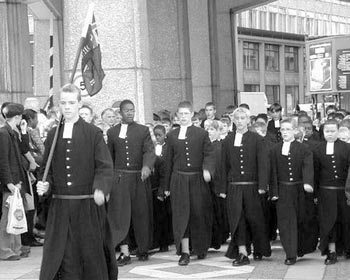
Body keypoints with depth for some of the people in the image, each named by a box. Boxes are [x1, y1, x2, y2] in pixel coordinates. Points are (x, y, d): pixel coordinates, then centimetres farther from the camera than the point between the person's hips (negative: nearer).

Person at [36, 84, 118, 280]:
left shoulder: (93, 133, -1)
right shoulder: (53, 135, 9)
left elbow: (105, 167, -7)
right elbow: (48, 169, 15)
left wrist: (100, 189, -23)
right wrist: (45, 186, -5)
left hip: (88, 206, -2)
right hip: (60, 207, 3)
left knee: (91, 255, 5)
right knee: (64, 258, 1)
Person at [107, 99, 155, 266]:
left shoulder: (143, 130, 5)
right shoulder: (112, 132, 9)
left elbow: (149, 151, -6)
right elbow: (110, 157, 16)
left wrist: (147, 166, -25)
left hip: (139, 178, 0)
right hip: (119, 178, 1)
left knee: (141, 215, 6)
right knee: (120, 215, -6)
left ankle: (143, 250, 22)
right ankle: (124, 253, -4)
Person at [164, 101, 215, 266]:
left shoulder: (202, 134, 3)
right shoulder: (172, 135, 8)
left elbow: (209, 154, -1)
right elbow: (169, 161, 10)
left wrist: (207, 169, -23)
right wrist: (167, 186, 10)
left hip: (197, 179, -1)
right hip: (179, 179, 1)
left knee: (199, 214, 5)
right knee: (181, 215, -3)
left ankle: (201, 247, 24)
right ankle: (184, 252, 0)